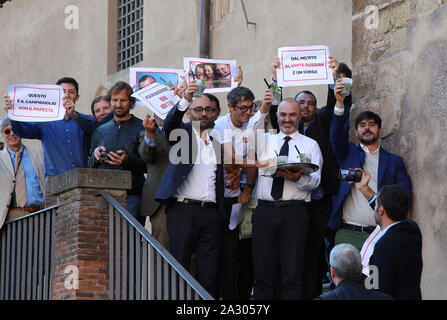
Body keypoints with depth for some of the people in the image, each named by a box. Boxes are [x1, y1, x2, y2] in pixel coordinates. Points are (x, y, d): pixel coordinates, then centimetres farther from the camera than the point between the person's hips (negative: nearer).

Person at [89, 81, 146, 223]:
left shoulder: (141, 128, 6)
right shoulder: (100, 131, 20)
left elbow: (149, 165, 0)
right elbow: (90, 166, 23)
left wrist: (127, 160, -17)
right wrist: (95, 156, 1)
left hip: (131, 195, -4)